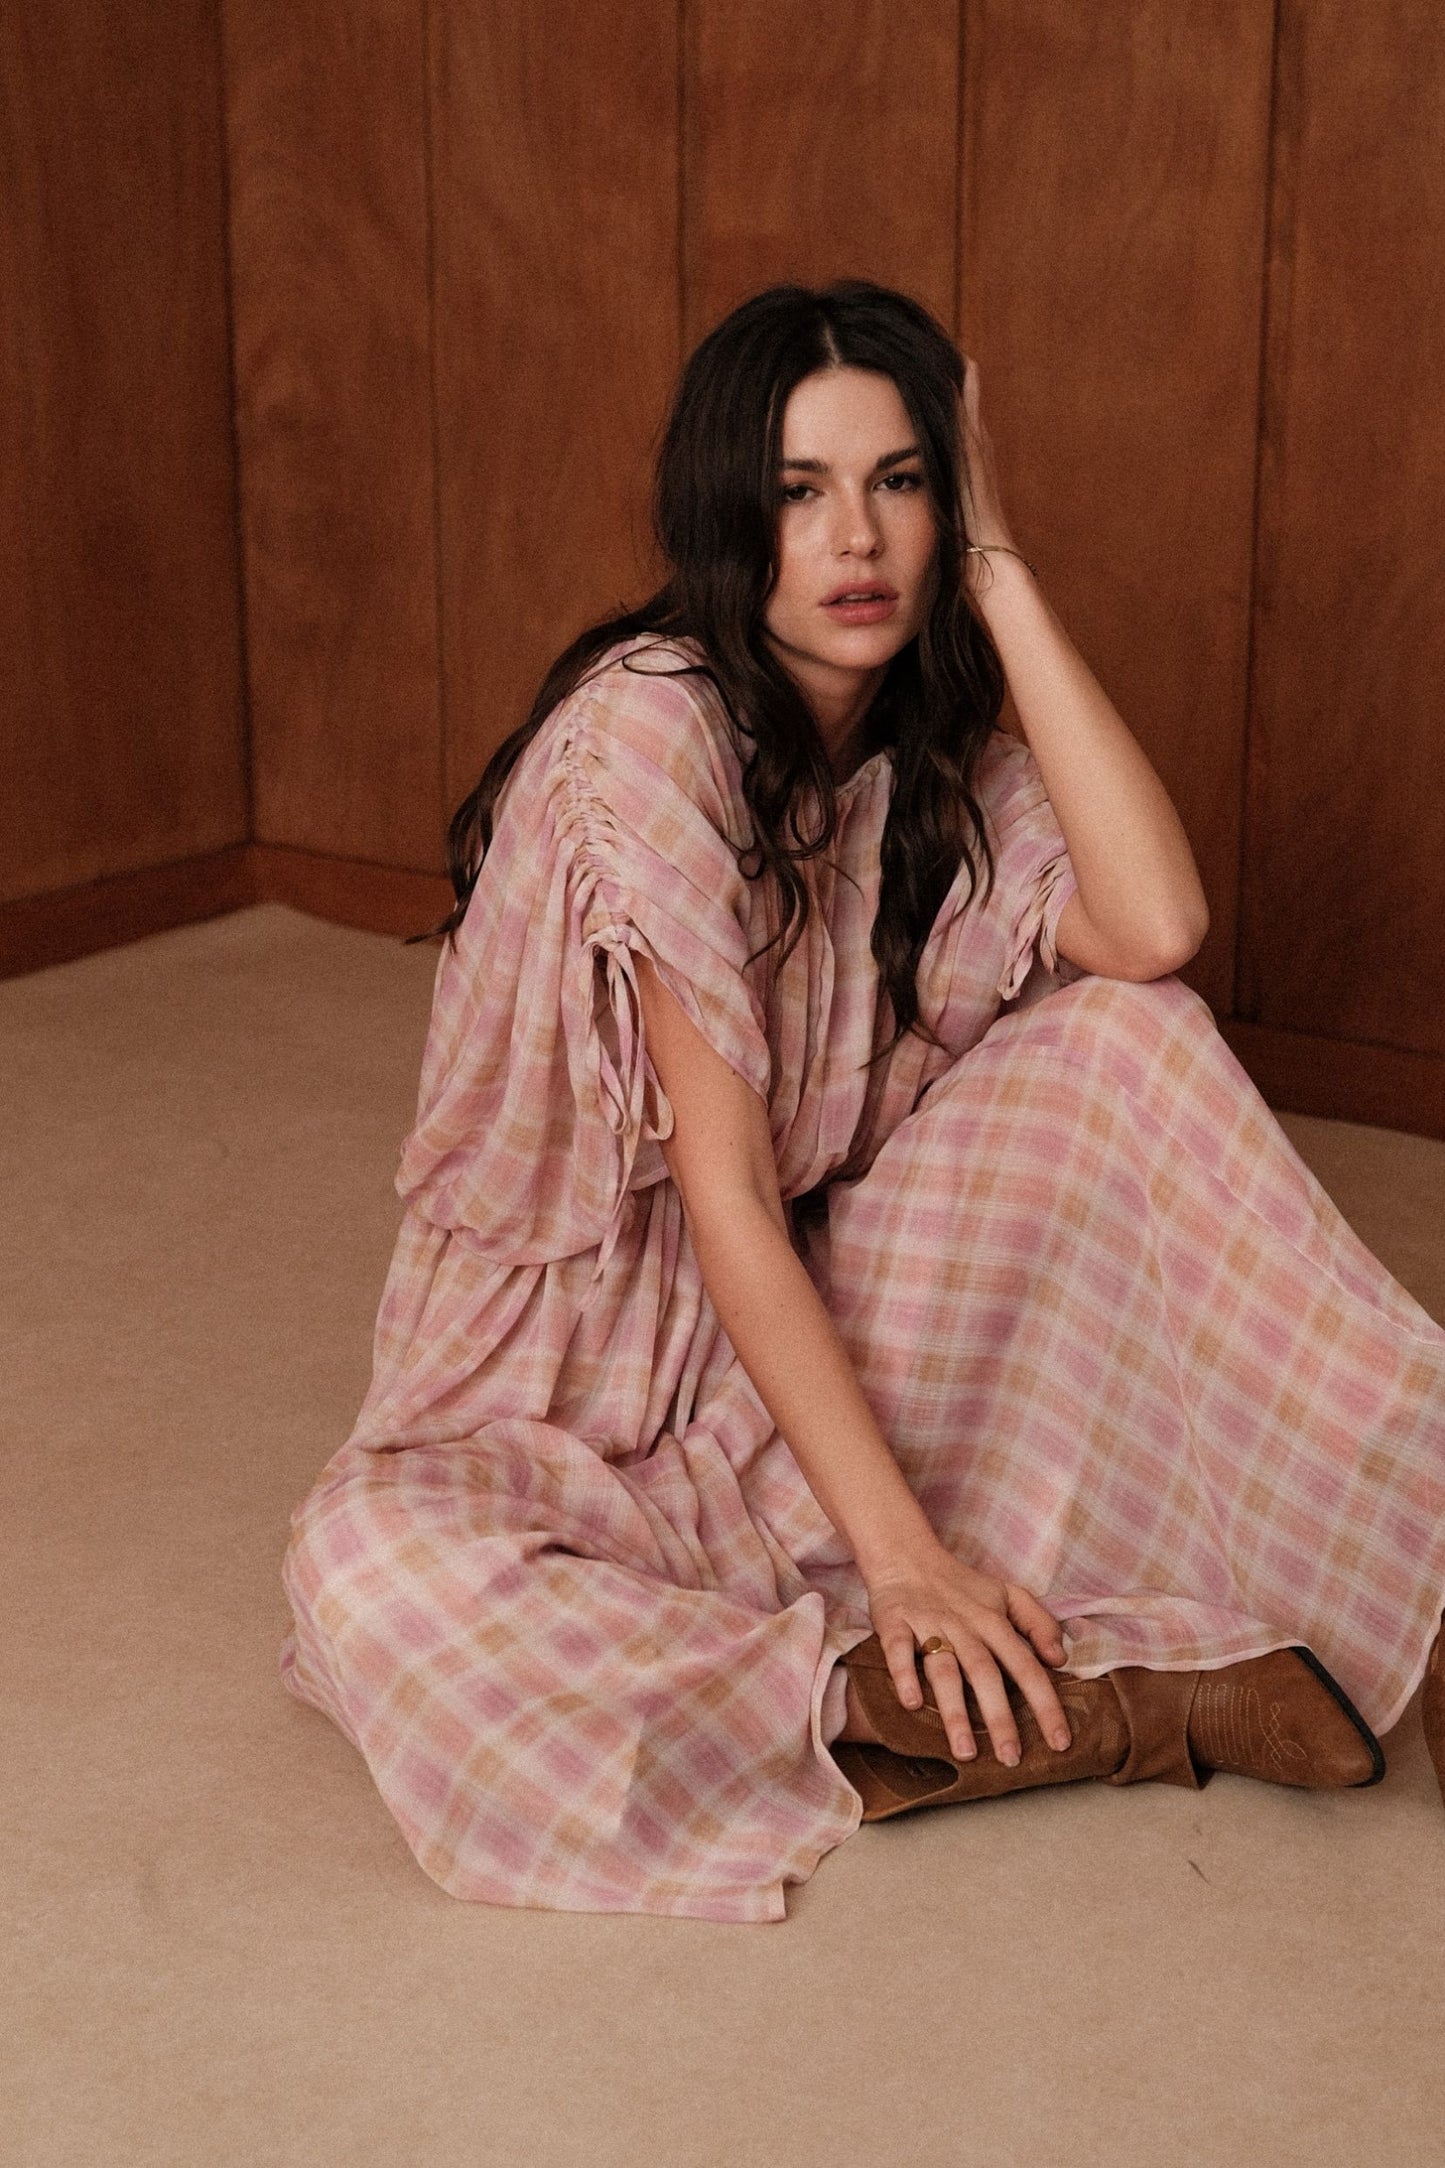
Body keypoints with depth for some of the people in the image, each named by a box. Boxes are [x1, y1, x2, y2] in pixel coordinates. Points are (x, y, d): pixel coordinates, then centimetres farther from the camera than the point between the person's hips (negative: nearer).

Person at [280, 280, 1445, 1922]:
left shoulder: (936, 756, 1)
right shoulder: (653, 725, -19)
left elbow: (1152, 930, -22)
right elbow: (724, 1192, -23)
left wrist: (997, 570, -16)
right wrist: (896, 1550, -27)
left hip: (824, 1333, 5)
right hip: (583, 1384, -4)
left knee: (1126, 1037, -15)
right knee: (369, 1568, -38)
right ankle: (1101, 1708, -35)